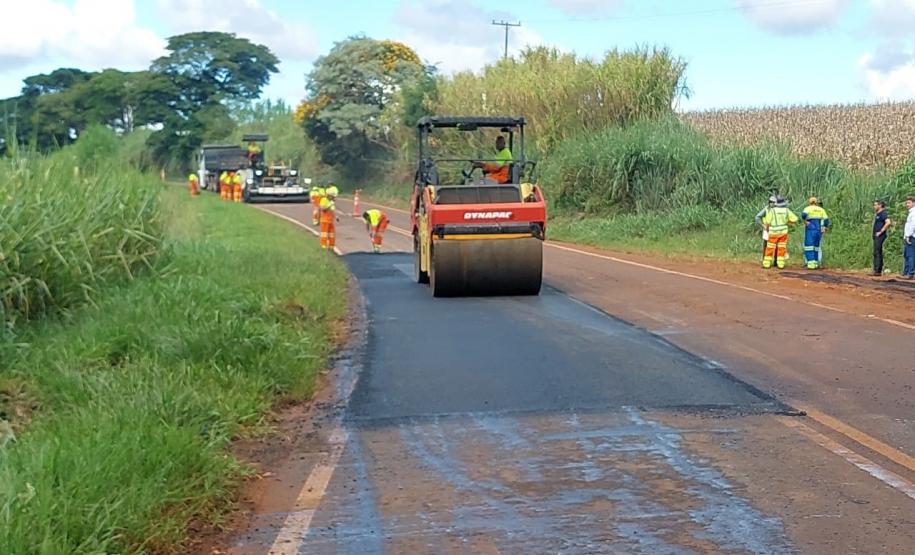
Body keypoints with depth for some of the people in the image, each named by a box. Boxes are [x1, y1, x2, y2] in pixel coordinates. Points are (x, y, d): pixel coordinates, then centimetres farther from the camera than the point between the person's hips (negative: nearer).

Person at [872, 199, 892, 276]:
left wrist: (881, 231, -22)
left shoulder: (883, 214, -13)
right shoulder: (877, 214, 17)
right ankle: (879, 270, 15)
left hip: (879, 236, -10)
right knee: (878, 253, 11)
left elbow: (888, 222, -28)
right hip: (876, 236, 10)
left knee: (877, 253, -12)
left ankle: (877, 271, -13)